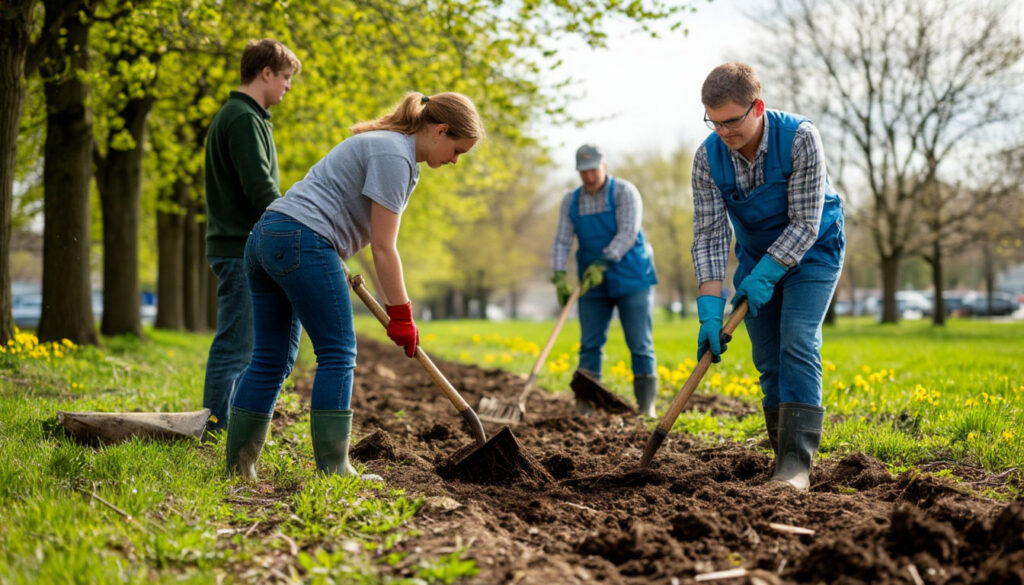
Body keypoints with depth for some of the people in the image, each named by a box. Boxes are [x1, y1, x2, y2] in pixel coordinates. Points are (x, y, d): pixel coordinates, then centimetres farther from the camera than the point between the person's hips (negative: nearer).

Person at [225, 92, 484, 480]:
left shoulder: (384, 144, 23)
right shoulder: (395, 155, -9)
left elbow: (378, 241, 25)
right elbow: (383, 247, -10)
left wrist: (392, 306, 24)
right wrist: (401, 315, -4)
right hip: (304, 241, -10)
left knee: (268, 361, 11)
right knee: (337, 356, -4)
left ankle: (238, 466, 13)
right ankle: (332, 470, -2)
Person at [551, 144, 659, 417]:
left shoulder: (624, 192, -8)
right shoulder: (571, 201, 6)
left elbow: (628, 233, -18)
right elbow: (562, 241, 0)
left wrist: (602, 263, -29)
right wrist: (559, 277, -14)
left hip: (631, 280, -4)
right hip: (593, 283, 4)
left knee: (640, 345, -2)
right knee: (589, 345, 1)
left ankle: (646, 407, 4)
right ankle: (584, 409, 2)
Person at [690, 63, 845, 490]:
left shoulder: (800, 138, -28)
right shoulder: (708, 158, -17)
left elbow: (805, 223, -24)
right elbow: (709, 234, -16)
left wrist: (764, 276, -29)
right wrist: (710, 308, -25)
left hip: (812, 251, -4)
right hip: (757, 256, 4)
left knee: (797, 343, -19)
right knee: (767, 359, 1)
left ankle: (797, 463, -22)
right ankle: (783, 456, 11)